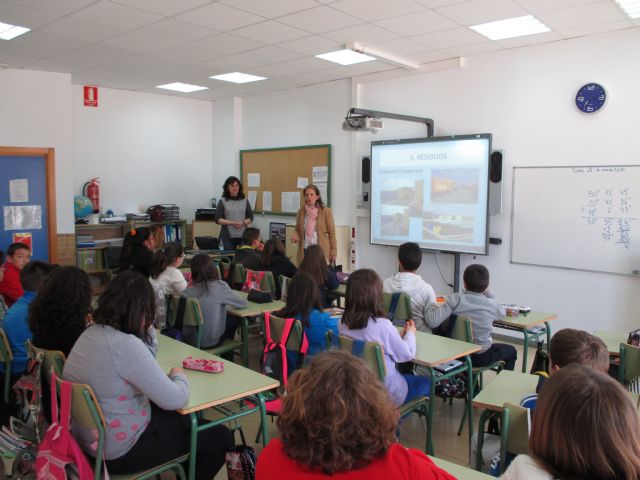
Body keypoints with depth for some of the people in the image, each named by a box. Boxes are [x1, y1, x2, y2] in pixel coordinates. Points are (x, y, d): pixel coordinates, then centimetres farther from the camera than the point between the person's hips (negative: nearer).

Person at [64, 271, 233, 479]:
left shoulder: (91, 333, -1)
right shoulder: (126, 345, -29)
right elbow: (174, 400, -23)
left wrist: (147, 329, 0)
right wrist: (179, 376, -4)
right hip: (119, 450, -9)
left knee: (185, 420, 29)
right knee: (220, 437, 4)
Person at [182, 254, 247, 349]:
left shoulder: (187, 292, -10)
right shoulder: (220, 287, -17)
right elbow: (243, 303, -6)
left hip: (190, 341, 4)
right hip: (210, 342, -3)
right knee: (234, 319, 26)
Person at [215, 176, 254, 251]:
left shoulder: (245, 201, 9)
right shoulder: (222, 201, 2)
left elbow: (250, 217, 9)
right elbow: (218, 219, -3)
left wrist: (243, 223, -11)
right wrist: (233, 223, -15)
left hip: (243, 236, 2)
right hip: (228, 237, -2)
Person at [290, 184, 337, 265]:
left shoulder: (326, 211, -2)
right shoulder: (301, 211, 7)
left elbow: (331, 232, -1)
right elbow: (297, 229, 18)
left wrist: (333, 252, -4)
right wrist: (295, 235, -5)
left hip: (321, 250, -3)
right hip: (305, 251, 3)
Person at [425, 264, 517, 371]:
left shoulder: (455, 300, -18)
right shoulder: (492, 305, -15)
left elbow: (432, 321, -28)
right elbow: (502, 314, 10)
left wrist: (430, 306, -9)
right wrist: (487, 293, 11)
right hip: (480, 357, -2)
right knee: (511, 350, 28)